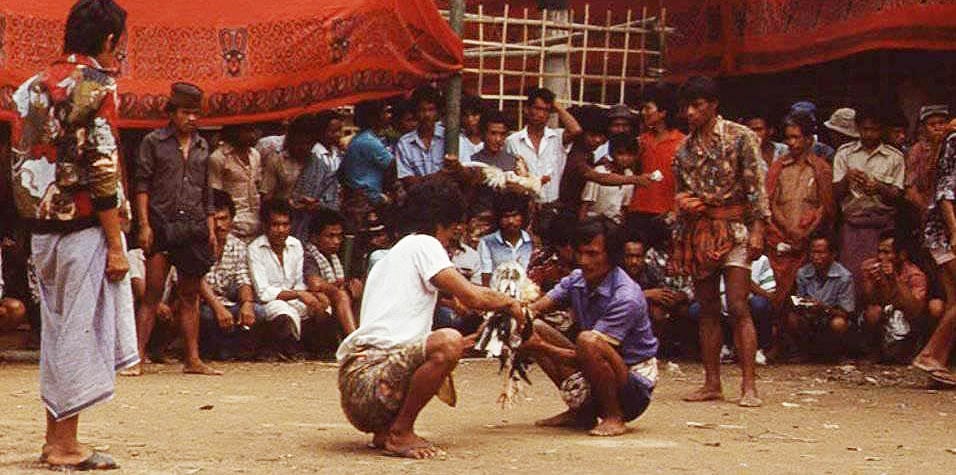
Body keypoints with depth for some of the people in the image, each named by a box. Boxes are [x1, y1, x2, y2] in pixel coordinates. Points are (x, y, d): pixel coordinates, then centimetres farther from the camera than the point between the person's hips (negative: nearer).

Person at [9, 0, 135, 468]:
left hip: (42, 225, 8)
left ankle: (56, 441, 19)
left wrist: (36, 218, 13)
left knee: (58, 328, 14)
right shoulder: (97, 86, -11)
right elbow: (102, 170, -16)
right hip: (82, 226, -8)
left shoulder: (35, 84, 13)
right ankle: (65, 447, 3)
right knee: (77, 330, -1)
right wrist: (116, 244, -13)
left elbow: (21, 159, 13)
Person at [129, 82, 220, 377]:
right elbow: (142, 184, -1)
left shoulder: (202, 147, 15)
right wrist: (144, 225, -9)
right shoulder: (153, 142, 2)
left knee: (190, 296, 8)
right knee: (152, 295, -6)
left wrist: (211, 229, 12)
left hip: (193, 228, 4)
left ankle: (192, 360, 12)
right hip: (161, 226, -4)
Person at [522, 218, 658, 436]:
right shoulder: (577, 280, 0)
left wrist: (540, 346, -34)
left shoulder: (626, 297, -24)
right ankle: (582, 412, 3)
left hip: (635, 380, -8)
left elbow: (585, 355, -29)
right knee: (532, 329, -1)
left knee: (587, 340, -35)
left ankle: (614, 417, -16)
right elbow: (538, 307, -9)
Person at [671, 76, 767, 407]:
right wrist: (682, 202, 0)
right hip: (697, 231, 5)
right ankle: (712, 383, 11)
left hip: (733, 229, -5)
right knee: (708, 309, 7)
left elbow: (756, 186, -6)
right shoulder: (686, 148, 13)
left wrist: (757, 229, -14)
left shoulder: (740, 137, -2)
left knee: (738, 307, -11)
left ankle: (749, 385, -12)